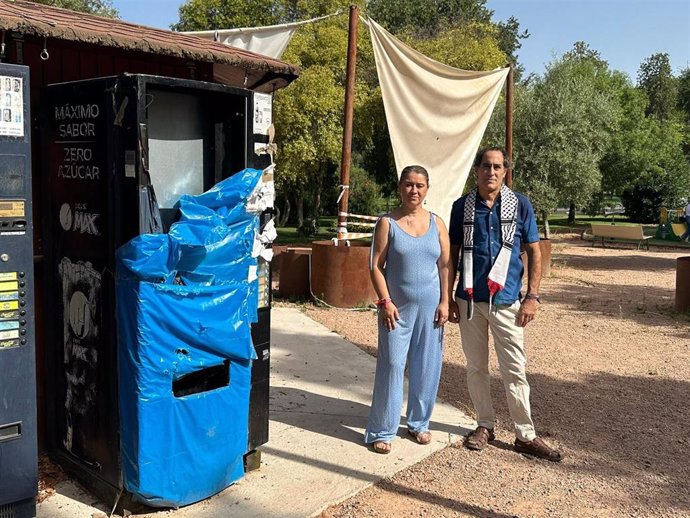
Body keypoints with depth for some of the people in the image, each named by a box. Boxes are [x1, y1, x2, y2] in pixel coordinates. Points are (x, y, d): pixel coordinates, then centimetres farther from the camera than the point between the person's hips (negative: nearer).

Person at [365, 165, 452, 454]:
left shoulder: (436, 223, 6)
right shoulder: (387, 223, -1)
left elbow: (445, 265, 6)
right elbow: (376, 266, -4)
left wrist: (444, 302, -1)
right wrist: (385, 302, -12)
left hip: (430, 308, 3)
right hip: (397, 307, -3)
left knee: (426, 367, 9)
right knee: (391, 365, -2)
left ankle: (419, 423, 26)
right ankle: (382, 431, 9)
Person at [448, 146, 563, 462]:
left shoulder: (520, 204, 0)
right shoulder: (462, 207, 3)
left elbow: (534, 252, 3)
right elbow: (453, 255, 8)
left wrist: (532, 296, -5)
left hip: (506, 300, -1)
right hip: (469, 300, 2)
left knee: (515, 370, 2)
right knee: (476, 367, 11)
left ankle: (525, 435, 13)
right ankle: (485, 425, 26)